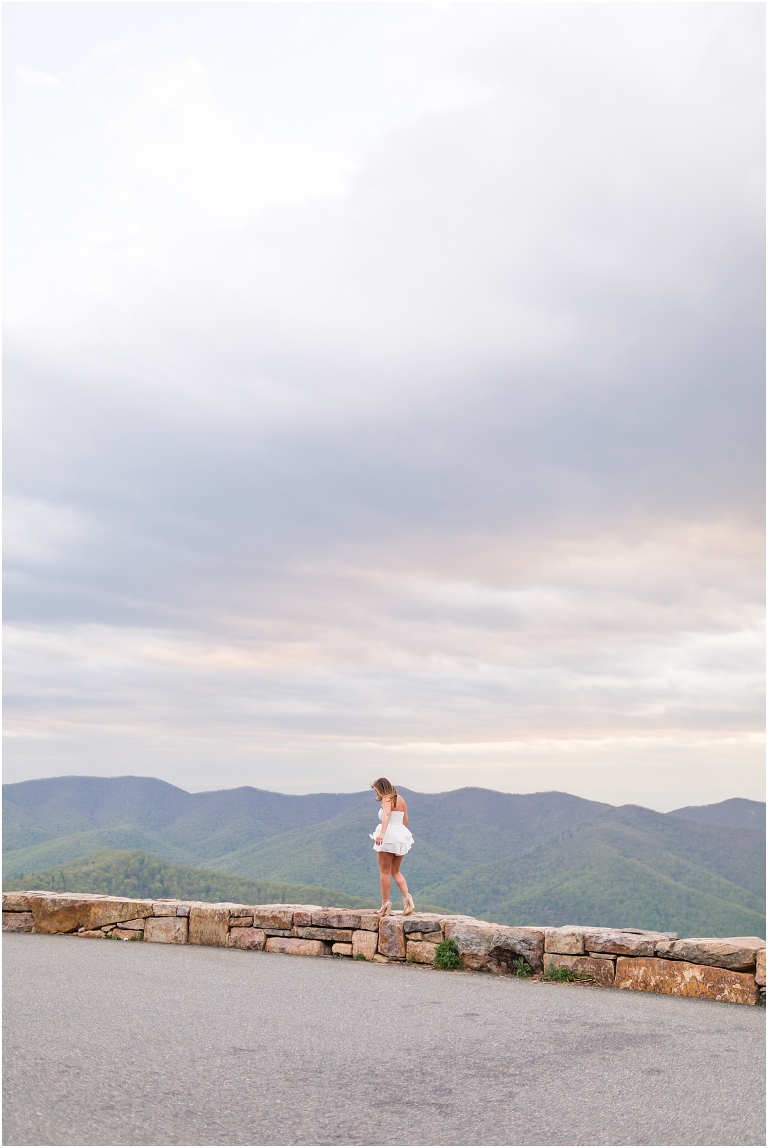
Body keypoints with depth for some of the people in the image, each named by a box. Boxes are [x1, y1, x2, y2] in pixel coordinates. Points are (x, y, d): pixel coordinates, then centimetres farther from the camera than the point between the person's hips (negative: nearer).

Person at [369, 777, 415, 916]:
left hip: (389, 834, -8)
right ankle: (407, 896, -4)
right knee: (395, 871, 15)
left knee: (384, 872, 3)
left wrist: (382, 833, -41)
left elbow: (386, 814, -27)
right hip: (401, 835, 8)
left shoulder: (387, 799, -8)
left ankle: (385, 903, 3)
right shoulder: (400, 799, 16)